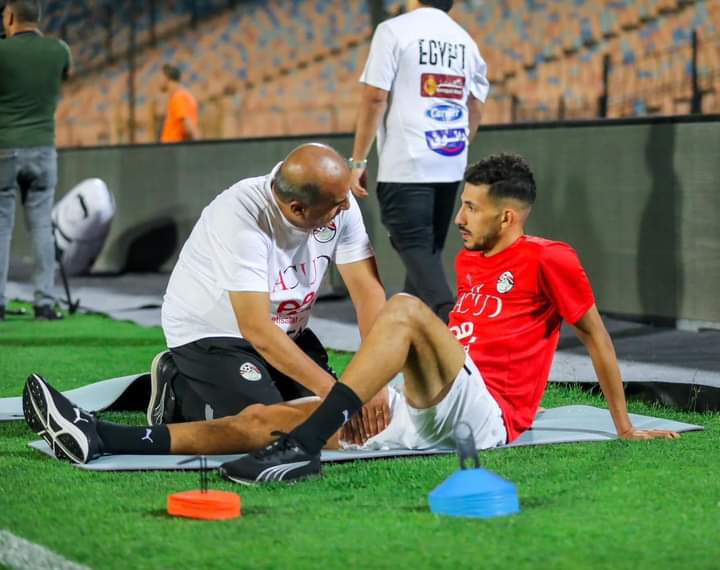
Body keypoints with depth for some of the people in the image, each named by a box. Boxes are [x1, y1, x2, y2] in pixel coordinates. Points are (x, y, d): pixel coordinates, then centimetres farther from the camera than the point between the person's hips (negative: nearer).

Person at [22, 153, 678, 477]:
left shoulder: (549, 260, 2)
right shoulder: (470, 262, 24)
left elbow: (595, 334, 7)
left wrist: (624, 426, 11)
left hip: (484, 416, -8)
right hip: (426, 414, 8)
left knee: (405, 306, -32)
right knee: (265, 417, -8)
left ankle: (301, 448, -45)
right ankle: (99, 438, -20)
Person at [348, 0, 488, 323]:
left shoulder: (394, 31, -5)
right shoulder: (465, 40, 11)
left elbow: (375, 98, -9)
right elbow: (475, 108, 15)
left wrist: (358, 161, -5)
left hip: (405, 166, -6)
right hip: (450, 167, 6)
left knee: (417, 253, -9)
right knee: (427, 254, 14)